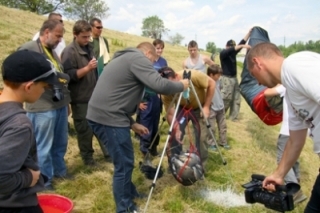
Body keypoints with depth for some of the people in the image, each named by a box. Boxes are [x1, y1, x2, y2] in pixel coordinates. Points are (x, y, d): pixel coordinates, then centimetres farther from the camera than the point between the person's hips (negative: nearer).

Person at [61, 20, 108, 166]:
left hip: (95, 96, 7)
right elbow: (69, 75, -20)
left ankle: (108, 152, 25)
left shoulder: (89, 48, 11)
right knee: (85, 129, 4)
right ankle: (87, 156, 20)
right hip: (81, 99, -7)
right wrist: (87, 68, -29)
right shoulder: (69, 52, -13)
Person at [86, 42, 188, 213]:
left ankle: (129, 193, 40)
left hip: (101, 115, 10)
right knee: (124, 164, 1)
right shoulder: (138, 58, -6)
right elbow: (159, 85, -20)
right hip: (109, 118, -10)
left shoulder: (124, 58, 24)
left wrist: (132, 124, 21)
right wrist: (181, 85, -1)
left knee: (124, 161, 23)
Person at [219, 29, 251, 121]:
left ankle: (233, 117, 14)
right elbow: (230, 50, -30)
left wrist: (249, 32, 0)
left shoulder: (233, 53, 10)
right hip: (226, 78, -8)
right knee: (225, 99, -7)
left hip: (234, 78, 8)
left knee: (236, 99, 8)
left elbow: (242, 42, 6)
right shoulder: (223, 53, -9)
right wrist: (242, 46, -39)